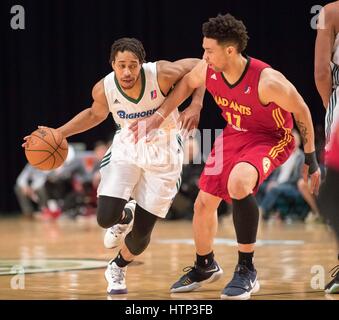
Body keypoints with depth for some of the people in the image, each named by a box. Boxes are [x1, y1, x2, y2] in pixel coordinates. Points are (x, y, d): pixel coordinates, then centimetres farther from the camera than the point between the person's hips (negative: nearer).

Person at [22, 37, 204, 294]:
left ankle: (118, 268, 33)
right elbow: (96, 113, 5)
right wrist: (58, 134, -2)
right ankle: (124, 216, 22)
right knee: (106, 217, -17)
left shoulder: (161, 74, -29)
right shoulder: (104, 89, -19)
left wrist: (196, 105, -25)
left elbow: (199, 66, -12)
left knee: (141, 232, -1)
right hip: (128, 147, 2)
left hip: (162, 153, -2)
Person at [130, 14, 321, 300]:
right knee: (204, 203, 10)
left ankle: (247, 272, -23)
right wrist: (159, 116, 3)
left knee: (238, 182, -36)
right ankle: (205, 267, 40)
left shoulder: (267, 81, -35)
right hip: (234, 134, 7)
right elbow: (187, 84, 7)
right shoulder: (207, 71, -19)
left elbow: (301, 110, -19)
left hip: (271, 138, -7)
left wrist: (311, 160, -12)